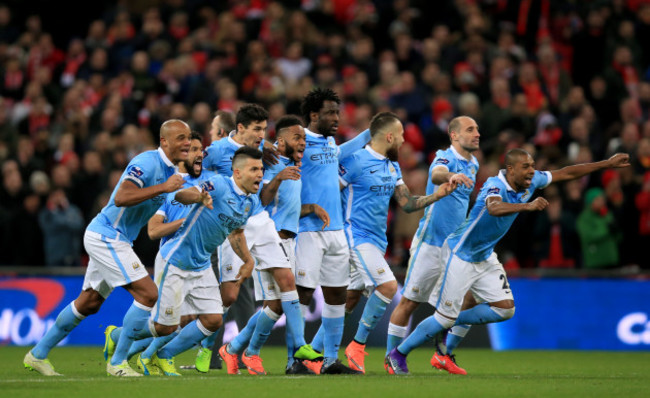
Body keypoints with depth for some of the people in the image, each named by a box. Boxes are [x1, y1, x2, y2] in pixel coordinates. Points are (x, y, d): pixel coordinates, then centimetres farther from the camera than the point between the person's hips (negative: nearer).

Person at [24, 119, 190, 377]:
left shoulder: (170, 171, 13)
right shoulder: (148, 162, -19)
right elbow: (121, 198, -29)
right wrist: (163, 187, -30)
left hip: (108, 239, 10)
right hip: (106, 237, -10)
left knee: (89, 303, 15)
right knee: (148, 294, -15)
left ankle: (38, 354, 25)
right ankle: (118, 362, -7)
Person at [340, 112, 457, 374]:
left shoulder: (393, 166, 14)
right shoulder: (356, 161, -13)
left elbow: (406, 203, 14)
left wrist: (437, 195, 0)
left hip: (377, 241, 9)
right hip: (358, 238, -9)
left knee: (348, 299, 10)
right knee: (388, 286, -19)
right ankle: (358, 345, -8)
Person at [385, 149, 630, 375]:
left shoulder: (529, 183, -5)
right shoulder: (495, 186, -29)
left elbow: (566, 173, 4)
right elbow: (494, 208, -52)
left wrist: (607, 164, 5)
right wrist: (527, 206, -66)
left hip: (485, 258, 8)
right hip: (460, 254, -8)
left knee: (505, 308, 0)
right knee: (445, 317, -6)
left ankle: (451, 325, 17)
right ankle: (397, 355, 10)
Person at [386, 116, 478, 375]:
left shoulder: (473, 164, 12)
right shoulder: (445, 158, -13)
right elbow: (436, 174, -37)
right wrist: (451, 176, -60)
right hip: (431, 244, -7)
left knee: (472, 299, -2)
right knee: (409, 302, -2)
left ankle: (445, 355, 10)